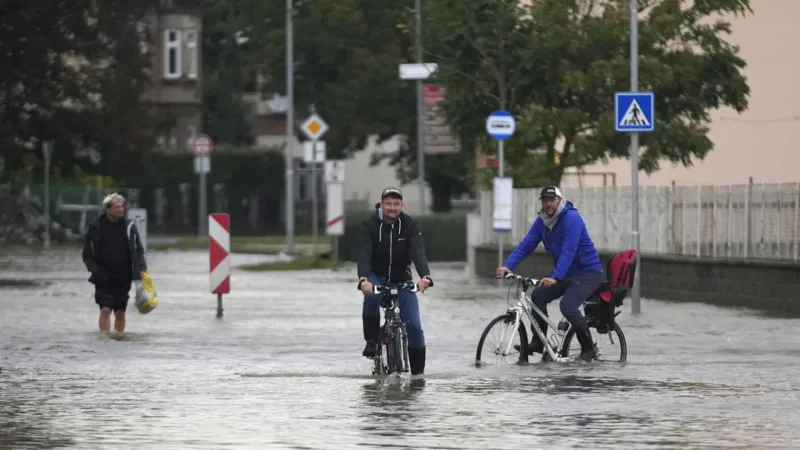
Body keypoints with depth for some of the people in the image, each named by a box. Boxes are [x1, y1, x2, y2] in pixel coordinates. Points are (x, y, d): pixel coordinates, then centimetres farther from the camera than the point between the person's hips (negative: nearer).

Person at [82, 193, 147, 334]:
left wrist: (141, 268, -6)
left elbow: (139, 250, 8)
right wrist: (94, 269, -11)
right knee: (105, 309, -11)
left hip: (123, 277, 2)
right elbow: (87, 254, 4)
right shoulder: (96, 227, -2)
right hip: (104, 278, -2)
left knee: (120, 312, 7)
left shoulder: (129, 226, 3)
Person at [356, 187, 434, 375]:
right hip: (377, 277, -1)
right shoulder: (369, 226, -14)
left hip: (402, 280, 1)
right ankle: (371, 341, -18)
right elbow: (364, 254, -28)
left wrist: (425, 276, -45)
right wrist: (363, 279, -48)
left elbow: (418, 253, -25)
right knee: (371, 296, -37)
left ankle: (418, 372, 4)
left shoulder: (410, 226, -11)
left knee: (414, 326, -10)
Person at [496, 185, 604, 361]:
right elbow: (526, 245, -3)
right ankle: (537, 343, 7)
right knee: (538, 296, -6)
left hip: (588, 272, -8)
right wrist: (508, 266, -18)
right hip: (565, 273, 8)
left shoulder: (571, 218, -22)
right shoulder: (542, 221, 2)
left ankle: (589, 349, -10)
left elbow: (568, 251, -32)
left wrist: (555, 277, -42)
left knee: (567, 306, -26)